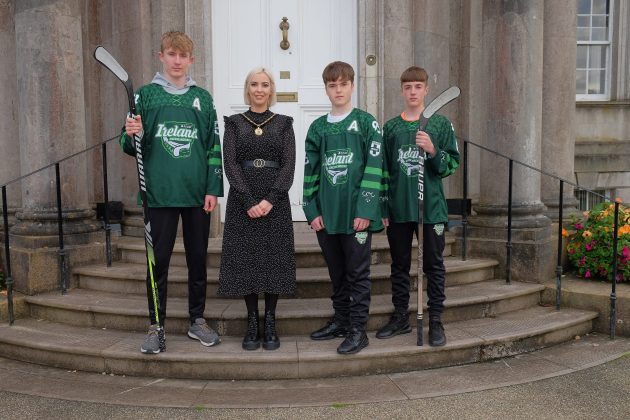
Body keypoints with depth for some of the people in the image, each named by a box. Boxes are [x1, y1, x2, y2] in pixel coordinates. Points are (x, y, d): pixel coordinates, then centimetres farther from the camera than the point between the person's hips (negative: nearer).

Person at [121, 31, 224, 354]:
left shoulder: (202, 98, 9)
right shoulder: (145, 95, 5)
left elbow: (214, 146, 6)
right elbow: (131, 146, 5)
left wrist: (214, 188, -1)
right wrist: (131, 136, -18)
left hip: (198, 194, 2)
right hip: (160, 194, -1)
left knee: (198, 259, 9)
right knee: (158, 261, 4)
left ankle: (197, 321, 24)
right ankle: (156, 326, 17)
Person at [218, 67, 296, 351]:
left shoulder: (283, 124, 8)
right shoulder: (234, 123, 7)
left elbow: (288, 165, -2)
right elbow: (231, 164, -3)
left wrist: (270, 199, -15)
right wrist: (249, 201, -14)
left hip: (275, 201, 0)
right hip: (242, 200, 0)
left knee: (274, 259, 1)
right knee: (245, 258, 1)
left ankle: (270, 322, 13)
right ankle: (252, 321, 14)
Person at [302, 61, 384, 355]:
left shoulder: (366, 123, -1)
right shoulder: (317, 128, 10)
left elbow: (373, 168, -8)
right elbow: (310, 172, 9)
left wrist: (365, 210, -15)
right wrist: (312, 210, 1)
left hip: (357, 213, -4)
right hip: (326, 214, 4)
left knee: (357, 273, 3)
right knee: (337, 273, 15)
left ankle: (358, 329, 12)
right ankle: (340, 320, 28)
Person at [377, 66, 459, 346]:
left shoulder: (440, 124, 1)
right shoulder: (390, 127, 6)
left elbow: (452, 164, -1)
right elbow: (383, 171, 7)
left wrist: (433, 151, -19)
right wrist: (382, 208, 3)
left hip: (431, 207, -2)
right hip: (398, 209, 2)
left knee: (434, 265, 6)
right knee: (399, 265, 11)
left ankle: (436, 320, 17)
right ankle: (400, 317, 25)